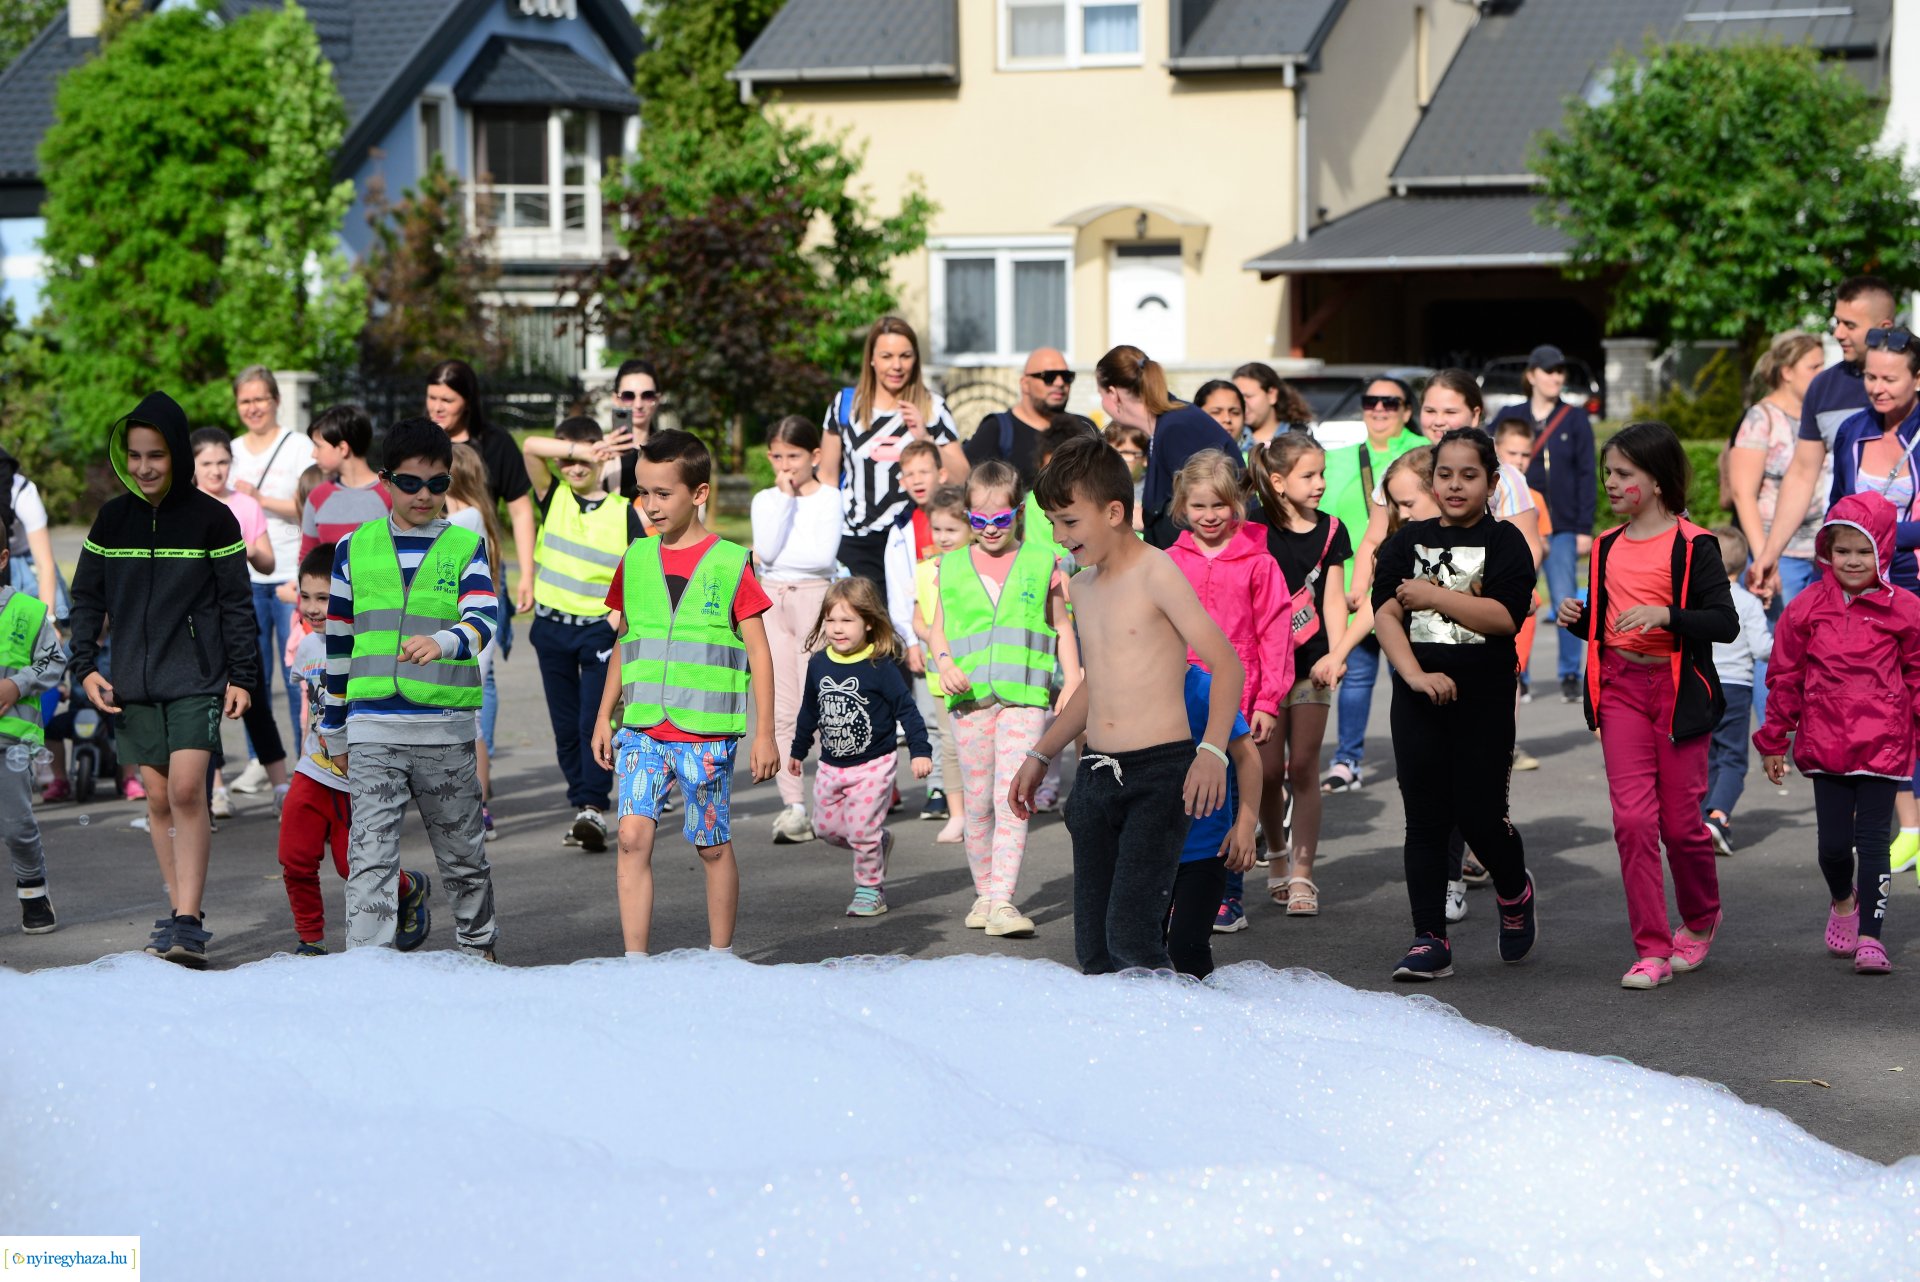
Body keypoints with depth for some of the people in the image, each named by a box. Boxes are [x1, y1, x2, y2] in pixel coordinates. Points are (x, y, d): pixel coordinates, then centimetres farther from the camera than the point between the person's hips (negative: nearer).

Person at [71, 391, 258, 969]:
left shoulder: (212, 518, -4)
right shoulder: (111, 518, 6)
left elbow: (236, 602, 0)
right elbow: (87, 598, 12)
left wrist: (242, 677, -4)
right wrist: (86, 666, 1)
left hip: (196, 678, -4)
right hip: (134, 682, 4)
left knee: (187, 790, -16)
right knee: (157, 797, 6)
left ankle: (188, 923, -18)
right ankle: (180, 911, 15)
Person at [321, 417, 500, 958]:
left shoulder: (467, 547, 4)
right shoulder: (355, 549, 8)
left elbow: (484, 618, -14)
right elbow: (338, 641, 15)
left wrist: (442, 643, -37)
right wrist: (334, 728, 16)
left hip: (447, 729, 0)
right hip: (373, 731, 0)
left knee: (462, 852, 13)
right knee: (369, 857, -8)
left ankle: (478, 946, 33)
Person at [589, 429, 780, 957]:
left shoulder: (730, 564, -4)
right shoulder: (635, 561, 8)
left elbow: (759, 653, -1)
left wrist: (764, 734, -4)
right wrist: (604, 718, 16)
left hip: (707, 733, -3)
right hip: (642, 730, 3)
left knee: (713, 846, 6)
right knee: (633, 835, -11)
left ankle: (721, 954, 22)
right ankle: (635, 960, -7)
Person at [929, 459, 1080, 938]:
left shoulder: (1042, 563, 7)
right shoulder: (952, 568, 11)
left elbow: (1062, 628, 12)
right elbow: (938, 631, 14)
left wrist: (1073, 684, 3)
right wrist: (944, 664, -7)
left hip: (1025, 697, -2)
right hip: (970, 697, 3)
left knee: (1012, 799, -14)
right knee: (977, 803, 8)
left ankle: (1003, 902, -18)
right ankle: (984, 893, 23)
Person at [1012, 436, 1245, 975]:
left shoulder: (1156, 573, -8)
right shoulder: (1080, 587, 16)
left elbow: (1226, 664, -12)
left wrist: (1212, 751, -24)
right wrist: (1040, 756, 28)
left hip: (1160, 773, -7)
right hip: (1095, 778, 7)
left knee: (1131, 936, -18)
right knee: (1092, 948, 3)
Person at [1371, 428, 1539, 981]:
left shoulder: (1504, 542, 0)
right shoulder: (1408, 541, 10)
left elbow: (1504, 617, -14)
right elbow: (1385, 613, -2)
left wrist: (1435, 596, -17)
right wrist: (1416, 674, -16)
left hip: (1484, 699, -3)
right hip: (1419, 698, 3)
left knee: (1479, 816, -3)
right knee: (1425, 819, 1)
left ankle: (1515, 893, 29)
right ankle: (1430, 941, 5)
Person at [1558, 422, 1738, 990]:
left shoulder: (1692, 545, -7)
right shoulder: (1608, 546, 12)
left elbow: (1726, 622, -12)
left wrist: (1666, 614, -26)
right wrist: (1577, 618, 1)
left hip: (1678, 688, -4)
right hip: (1620, 687, 4)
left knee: (1679, 823, 3)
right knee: (1633, 819, -6)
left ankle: (1701, 921, 31)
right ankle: (1652, 949, -1)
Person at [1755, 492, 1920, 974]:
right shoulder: (1807, 607, 2)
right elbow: (1785, 677, 8)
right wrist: (1774, 741, 10)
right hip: (1825, 744, 2)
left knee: (1873, 840, -2)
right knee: (1833, 842, 5)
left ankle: (1870, 936, 4)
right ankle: (1842, 901, 36)